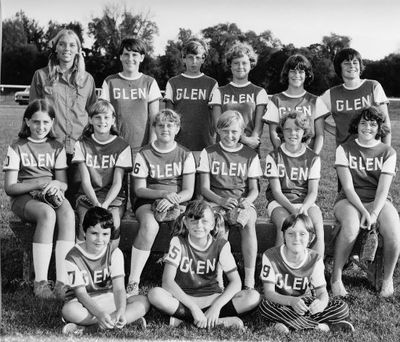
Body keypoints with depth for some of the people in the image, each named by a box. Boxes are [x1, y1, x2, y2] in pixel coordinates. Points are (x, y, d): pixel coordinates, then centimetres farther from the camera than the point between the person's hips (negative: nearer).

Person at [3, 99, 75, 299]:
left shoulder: (56, 148, 14)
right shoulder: (17, 148, 4)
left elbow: (63, 183, 10)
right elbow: (9, 187, -2)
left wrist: (56, 185, -15)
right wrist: (38, 184, -15)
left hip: (52, 195, 3)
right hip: (24, 197, -3)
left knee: (68, 214, -34)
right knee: (48, 214, -37)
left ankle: (63, 281, -39)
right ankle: (40, 282, -36)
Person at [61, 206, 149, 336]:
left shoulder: (114, 253, -5)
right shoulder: (73, 257, -13)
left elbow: (119, 288, -15)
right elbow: (81, 293, -18)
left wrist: (121, 311, -37)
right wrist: (100, 314, -36)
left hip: (108, 299, 3)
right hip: (84, 303, -3)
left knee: (143, 302, -21)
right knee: (69, 310, -38)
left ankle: (88, 327, -29)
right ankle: (131, 316, -29)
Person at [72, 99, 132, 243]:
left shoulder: (122, 146, 4)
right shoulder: (82, 144, 7)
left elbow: (117, 183, -2)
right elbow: (85, 181, -1)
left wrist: (105, 204, -19)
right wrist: (96, 203, -19)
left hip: (113, 197, 0)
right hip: (88, 196, 1)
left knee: (113, 223, -30)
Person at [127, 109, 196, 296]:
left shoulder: (185, 155, 6)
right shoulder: (144, 154, 3)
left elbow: (188, 191, -1)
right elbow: (139, 189, -1)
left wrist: (171, 200, -21)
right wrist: (164, 193, -18)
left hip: (177, 203, 2)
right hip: (148, 200, -1)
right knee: (149, 225, -35)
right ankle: (133, 283, -32)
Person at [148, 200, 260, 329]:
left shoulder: (220, 245, -4)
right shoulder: (178, 242, -10)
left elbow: (236, 282, -11)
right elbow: (167, 281, -19)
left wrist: (216, 306, -27)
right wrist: (193, 307, -29)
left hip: (211, 298, 2)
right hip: (183, 298, -2)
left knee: (253, 297, -23)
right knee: (154, 294, -34)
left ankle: (184, 317, -23)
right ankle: (219, 321, -29)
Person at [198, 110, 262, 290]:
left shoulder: (250, 155, 8)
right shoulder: (209, 153, 6)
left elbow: (254, 189, 7)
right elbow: (204, 188, 1)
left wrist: (247, 201, -16)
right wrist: (221, 200, -18)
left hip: (243, 202, 0)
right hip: (216, 201, 0)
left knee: (249, 224, -33)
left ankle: (250, 279, -30)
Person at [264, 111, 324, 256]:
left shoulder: (313, 158, 6)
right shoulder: (274, 157, 2)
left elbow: (313, 192, 0)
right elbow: (276, 191, -5)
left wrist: (303, 208, -22)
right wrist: (292, 209, -22)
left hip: (305, 202, 2)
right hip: (280, 203, -2)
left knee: (318, 226, -29)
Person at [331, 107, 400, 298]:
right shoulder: (344, 150, 2)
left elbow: (383, 190, -5)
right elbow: (348, 187, -8)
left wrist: (374, 214, -21)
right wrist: (363, 211, -21)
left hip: (378, 202, 2)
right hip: (350, 201, -1)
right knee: (351, 226, -37)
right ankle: (336, 278, -20)